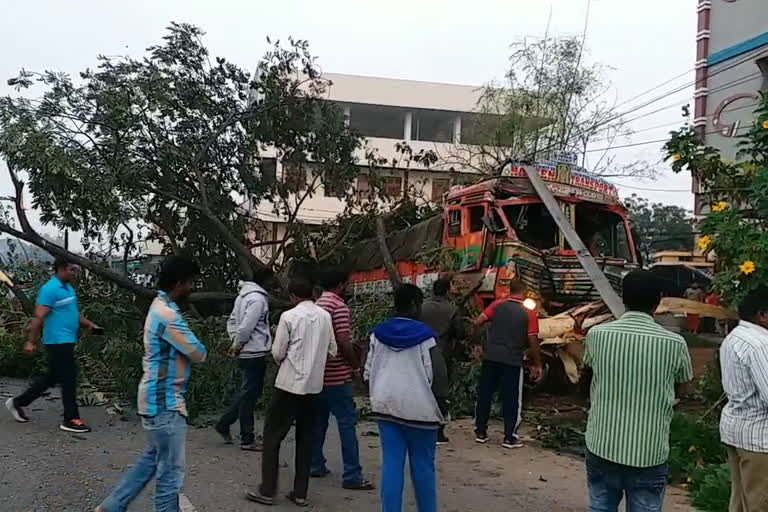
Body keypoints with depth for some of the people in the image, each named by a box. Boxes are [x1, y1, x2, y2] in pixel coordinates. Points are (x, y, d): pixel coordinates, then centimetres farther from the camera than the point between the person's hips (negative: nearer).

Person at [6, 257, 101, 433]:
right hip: (58, 341, -10)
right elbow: (39, 317, -18)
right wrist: (31, 342, -19)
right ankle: (71, 420, 4)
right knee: (68, 379, -4)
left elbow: (74, 313, 22)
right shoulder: (50, 289, -15)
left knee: (52, 377, 17)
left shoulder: (68, 288, 14)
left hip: (66, 341, 10)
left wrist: (90, 325, 10)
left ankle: (18, 402, 31)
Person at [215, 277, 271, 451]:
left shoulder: (242, 296, 12)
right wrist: (238, 344, -10)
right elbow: (247, 325, -23)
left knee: (246, 392, 20)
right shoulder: (257, 298, -17)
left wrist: (236, 342, 7)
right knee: (249, 394, 0)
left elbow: (232, 321, 16)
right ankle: (247, 440, 9)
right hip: (255, 352, -9)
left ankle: (224, 424, 25)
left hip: (245, 353, 9)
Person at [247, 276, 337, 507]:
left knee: (273, 435, 7)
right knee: (305, 437, 12)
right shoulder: (325, 316, 3)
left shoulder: (289, 316, -10)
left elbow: (277, 353, -8)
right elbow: (332, 350, 7)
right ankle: (300, 493, 15)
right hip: (314, 384, 5)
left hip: (290, 383, -5)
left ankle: (267, 491, 9)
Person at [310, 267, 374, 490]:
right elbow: (344, 343, -19)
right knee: (347, 422, -3)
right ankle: (352, 475, -2)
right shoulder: (339, 306, -14)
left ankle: (316, 465, 24)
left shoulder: (316, 305, 9)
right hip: (337, 376, -8)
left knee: (319, 420, 16)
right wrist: (356, 366, -6)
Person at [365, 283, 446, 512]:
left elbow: (368, 373, 5)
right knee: (423, 465, 8)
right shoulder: (424, 335, -9)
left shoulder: (378, 333, 4)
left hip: (386, 404, 4)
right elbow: (433, 376, -11)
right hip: (419, 407, -4)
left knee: (391, 463, 5)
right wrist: (442, 407, 1)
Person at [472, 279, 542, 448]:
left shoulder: (497, 305, 1)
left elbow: (477, 323, -6)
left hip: (491, 357, 2)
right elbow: (533, 341, -6)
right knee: (512, 400, 7)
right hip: (513, 361, -2)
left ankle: (480, 433, 19)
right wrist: (536, 364, 3)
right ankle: (510, 438, 11)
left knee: (484, 395, 12)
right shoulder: (529, 313, -4)